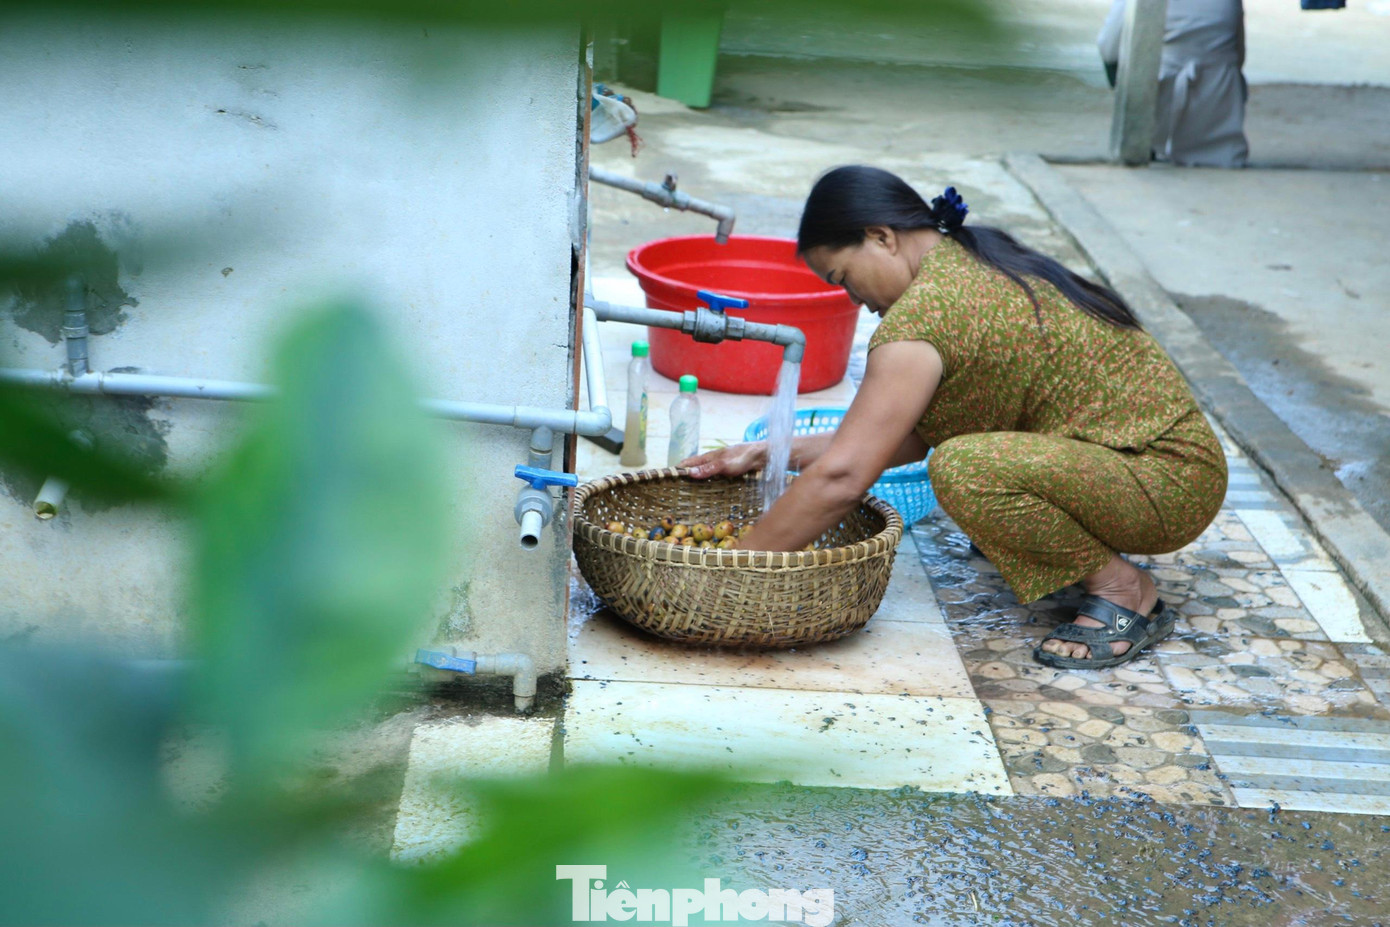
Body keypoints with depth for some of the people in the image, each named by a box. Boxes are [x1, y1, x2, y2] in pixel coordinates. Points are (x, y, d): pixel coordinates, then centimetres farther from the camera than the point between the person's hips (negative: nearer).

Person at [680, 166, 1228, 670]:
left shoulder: (926, 311, -20)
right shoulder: (971, 264, 10)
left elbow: (840, 477, -24)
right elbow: (914, 437, 13)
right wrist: (775, 454, 10)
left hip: (1172, 488, -10)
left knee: (962, 468, -29)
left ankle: (1124, 591, -8)